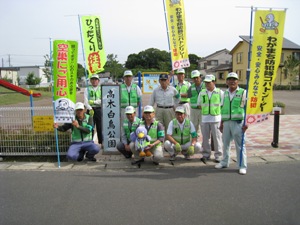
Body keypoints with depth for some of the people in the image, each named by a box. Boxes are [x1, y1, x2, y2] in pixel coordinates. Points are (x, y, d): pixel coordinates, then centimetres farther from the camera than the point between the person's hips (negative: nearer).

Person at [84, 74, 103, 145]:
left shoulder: (101, 89, 9)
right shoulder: (87, 89, 8)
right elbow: (86, 101, -3)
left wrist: (94, 101, -13)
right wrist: (90, 109, -17)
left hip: (99, 109, 0)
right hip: (90, 110, 0)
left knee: (100, 128, 2)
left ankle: (102, 143, 10)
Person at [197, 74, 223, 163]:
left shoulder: (220, 92, 0)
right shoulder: (202, 93, 8)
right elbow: (200, 104, 16)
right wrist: (205, 111, 5)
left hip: (216, 118, -3)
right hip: (205, 118, 3)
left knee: (216, 137, 1)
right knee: (205, 137, 6)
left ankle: (218, 155, 12)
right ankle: (206, 154, 17)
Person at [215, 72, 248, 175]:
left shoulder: (243, 92, -2)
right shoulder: (225, 93, 14)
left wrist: (246, 123, -13)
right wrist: (221, 123, 17)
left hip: (238, 122, -5)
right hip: (226, 122, 5)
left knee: (240, 145, -2)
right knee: (225, 143, 13)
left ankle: (242, 166, 7)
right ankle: (225, 162, 28)